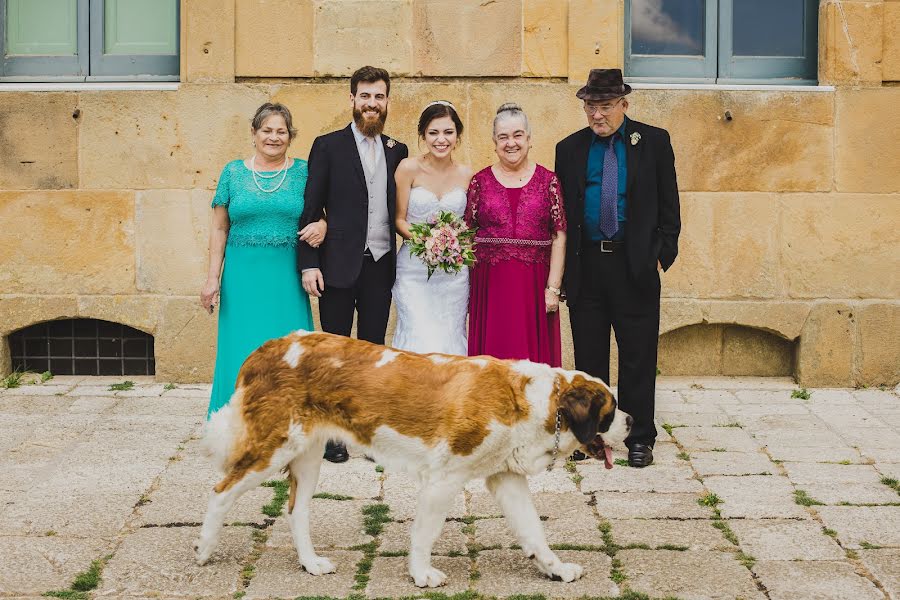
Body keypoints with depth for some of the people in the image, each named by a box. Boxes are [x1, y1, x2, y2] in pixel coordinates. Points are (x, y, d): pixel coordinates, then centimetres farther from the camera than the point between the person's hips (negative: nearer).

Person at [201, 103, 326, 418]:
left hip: (287, 276, 0)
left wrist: (323, 225, -15)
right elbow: (219, 229, 7)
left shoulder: (304, 171, 5)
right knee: (242, 354, 0)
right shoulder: (233, 173, 6)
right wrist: (213, 278, 1)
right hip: (242, 276, 0)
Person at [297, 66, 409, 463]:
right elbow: (311, 209, -3)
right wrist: (308, 263, -10)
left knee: (373, 348, 9)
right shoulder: (328, 146, -1)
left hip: (381, 265, 3)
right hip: (340, 265, -3)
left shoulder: (397, 152, 11)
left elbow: (400, 210, 12)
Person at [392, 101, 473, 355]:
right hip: (415, 270, -2)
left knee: (450, 340, 6)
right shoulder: (409, 168, -4)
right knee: (421, 341, -11)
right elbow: (399, 220, -2)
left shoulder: (466, 175, 4)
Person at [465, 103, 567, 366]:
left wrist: (553, 288, -6)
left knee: (533, 355, 1)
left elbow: (559, 237, 2)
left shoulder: (548, 181, 4)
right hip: (490, 284, 1)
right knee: (493, 355, 1)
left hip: (534, 284, 0)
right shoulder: (480, 182, 6)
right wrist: (467, 290, -1)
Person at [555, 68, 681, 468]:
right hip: (586, 267, 2)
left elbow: (668, 205, 4)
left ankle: (639, 439, 11)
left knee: (638, 358, 2)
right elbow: (562, 213, 9)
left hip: (636, 266, -2)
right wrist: (565, 268, 2)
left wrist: (662, 255, -4)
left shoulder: (653, 142, 3)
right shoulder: (570, 149, 8)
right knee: (588, 358, 8)